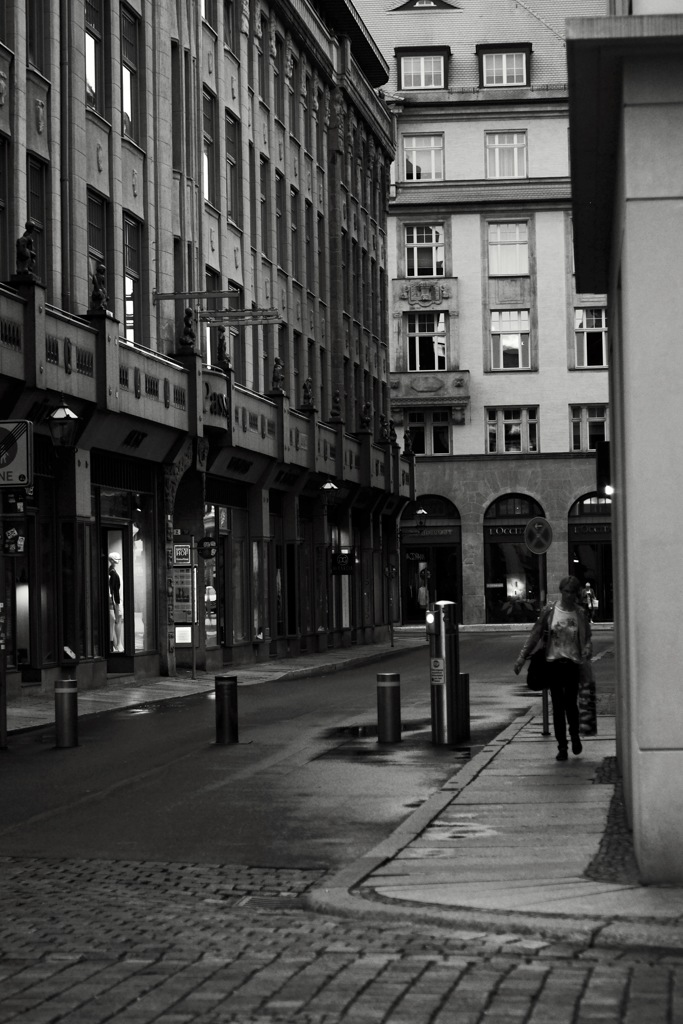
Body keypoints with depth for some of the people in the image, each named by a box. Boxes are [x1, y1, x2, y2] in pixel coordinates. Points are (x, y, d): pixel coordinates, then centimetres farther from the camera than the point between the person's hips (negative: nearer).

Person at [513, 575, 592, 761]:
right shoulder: (549, 611, 1)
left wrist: (586, 654, -16)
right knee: (557, 705, 1)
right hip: (553, 661, 0)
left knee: (570, 703, -6)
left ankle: (574, 734, 25)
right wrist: (522, 657, 0)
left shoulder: (580, 614, 2)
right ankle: (562, 747, 10)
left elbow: (587, 639, 5)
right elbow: (536, 634, 3)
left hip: (573, 663, 0)